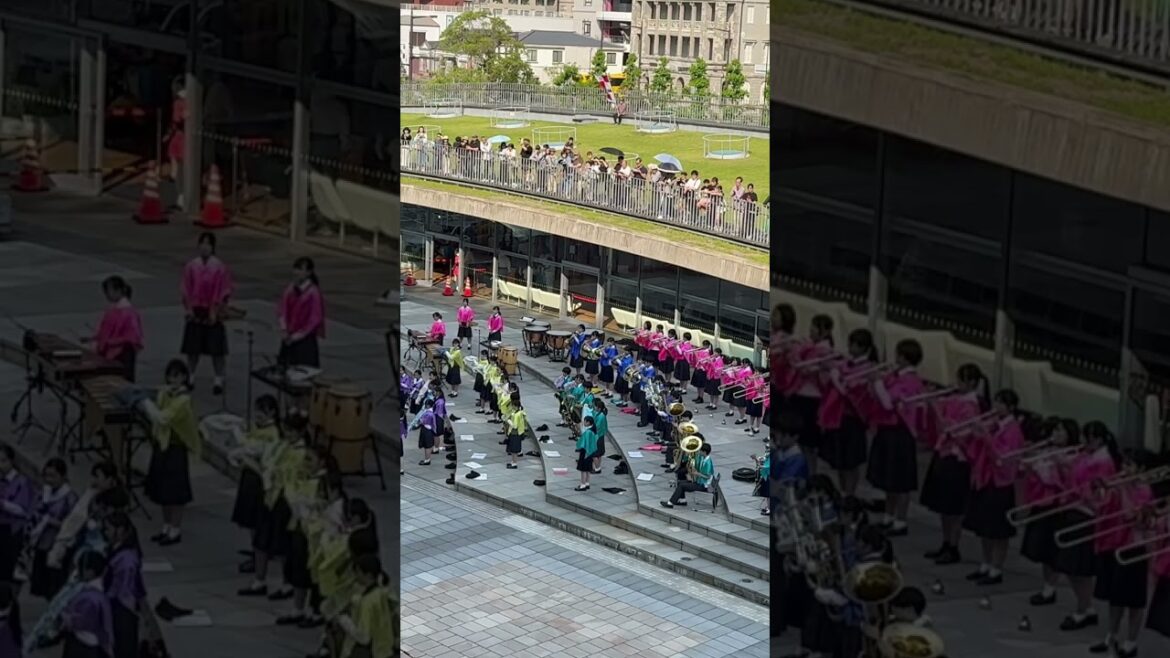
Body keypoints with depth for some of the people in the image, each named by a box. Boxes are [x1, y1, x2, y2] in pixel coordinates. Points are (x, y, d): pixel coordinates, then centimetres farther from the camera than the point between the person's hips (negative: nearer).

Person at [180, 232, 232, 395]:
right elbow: (186, 289, 3)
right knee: (193, 347, 10)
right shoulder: (192, 266, -1)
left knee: (216, 349, 0)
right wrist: (189, 309, -4)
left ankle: (219, 381, 8)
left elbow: (223, 291, -7)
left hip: (213, 314, -3)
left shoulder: (219, 267, -9)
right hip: (195, 312, 3)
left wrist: (215, 312, -11)